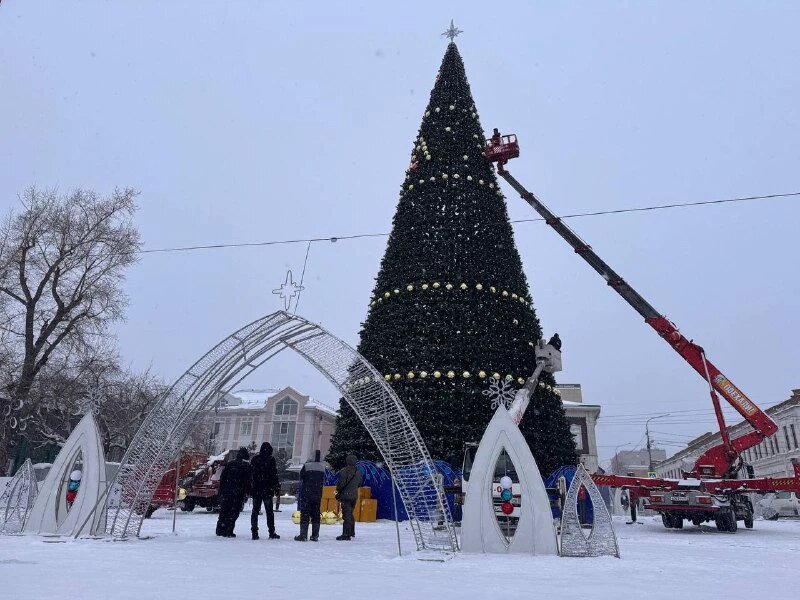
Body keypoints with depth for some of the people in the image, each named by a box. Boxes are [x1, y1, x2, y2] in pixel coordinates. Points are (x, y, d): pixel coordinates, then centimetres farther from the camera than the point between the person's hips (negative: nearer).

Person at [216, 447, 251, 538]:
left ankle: (220, 530, 17)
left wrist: (221, 490, 15)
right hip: (239, 493, -4)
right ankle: (228, 531, -2)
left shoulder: (230, 464, 11)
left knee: (223, 511, 13)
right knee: (233, 513, 1)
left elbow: (222, 478, 11)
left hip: (226, 492, 4)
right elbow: (248, 480, -3)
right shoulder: (247, 466, 0)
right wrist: (248, 492, 2)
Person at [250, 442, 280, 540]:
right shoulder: (271, 459, -6)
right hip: (267, 490, -3)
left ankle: (254, 533, 7)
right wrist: (277, 486, -2)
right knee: (269, 511, 4)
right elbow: (274, 474, -8)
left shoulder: (254, 459, 6)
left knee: (255, 510, 9)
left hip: (256, 490, 3)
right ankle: (272, 532, 5)